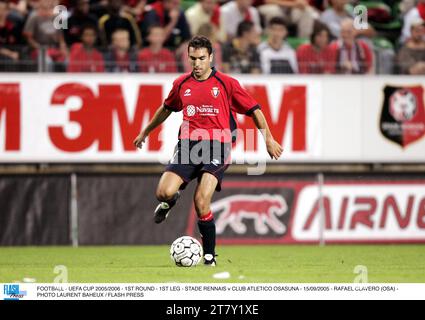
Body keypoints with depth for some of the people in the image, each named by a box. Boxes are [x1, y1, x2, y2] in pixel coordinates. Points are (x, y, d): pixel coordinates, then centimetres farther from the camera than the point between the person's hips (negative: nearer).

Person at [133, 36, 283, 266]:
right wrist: (145, 132, 39)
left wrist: (268, 138, -2)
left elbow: (254, 110, 5)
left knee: (201, 202, -18)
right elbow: (166, 108, 30)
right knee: (164, 192, -17)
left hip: (216, 147, -3)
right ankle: (171, 200, 24)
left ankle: (209, 255, -2)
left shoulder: (226, 83, 0)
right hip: (188, 144, 3)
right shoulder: (182, 84, 11)